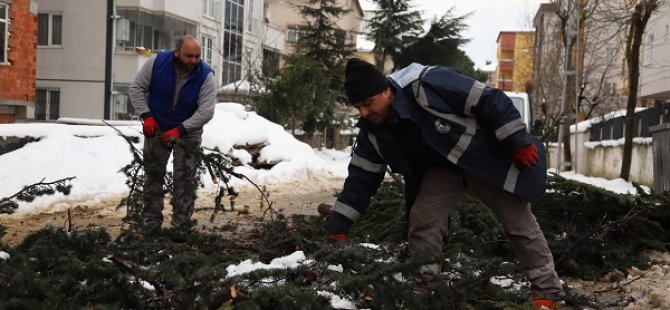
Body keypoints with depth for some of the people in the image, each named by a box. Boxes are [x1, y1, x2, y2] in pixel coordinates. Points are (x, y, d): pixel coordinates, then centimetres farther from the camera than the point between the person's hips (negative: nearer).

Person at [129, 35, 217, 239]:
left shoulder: (206, 76, -23)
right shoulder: (157, 62, -20)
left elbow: (206, 111, -26)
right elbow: (137, 88, -8)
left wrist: (180, 130, -33)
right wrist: (146, 116, -19)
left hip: (188, 133, -2)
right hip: (156, 129, 2)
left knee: (185, 181, -3)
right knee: (153, 176, 8)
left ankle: (182, 228, 4)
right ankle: (151, 225, 19)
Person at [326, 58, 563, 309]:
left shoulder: (427, 85, -35)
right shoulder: (372, 131, -14)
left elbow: (490, 102, -29)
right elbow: (361, 178, -6)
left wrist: (519, 143, -27)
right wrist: (338, 226, -12)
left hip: (487, 155, -5)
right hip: (442, 168, 5)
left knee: (519, 223, 2)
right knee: (422, 222, -12)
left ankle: (547, 290, 17)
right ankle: (422, 290, 4)